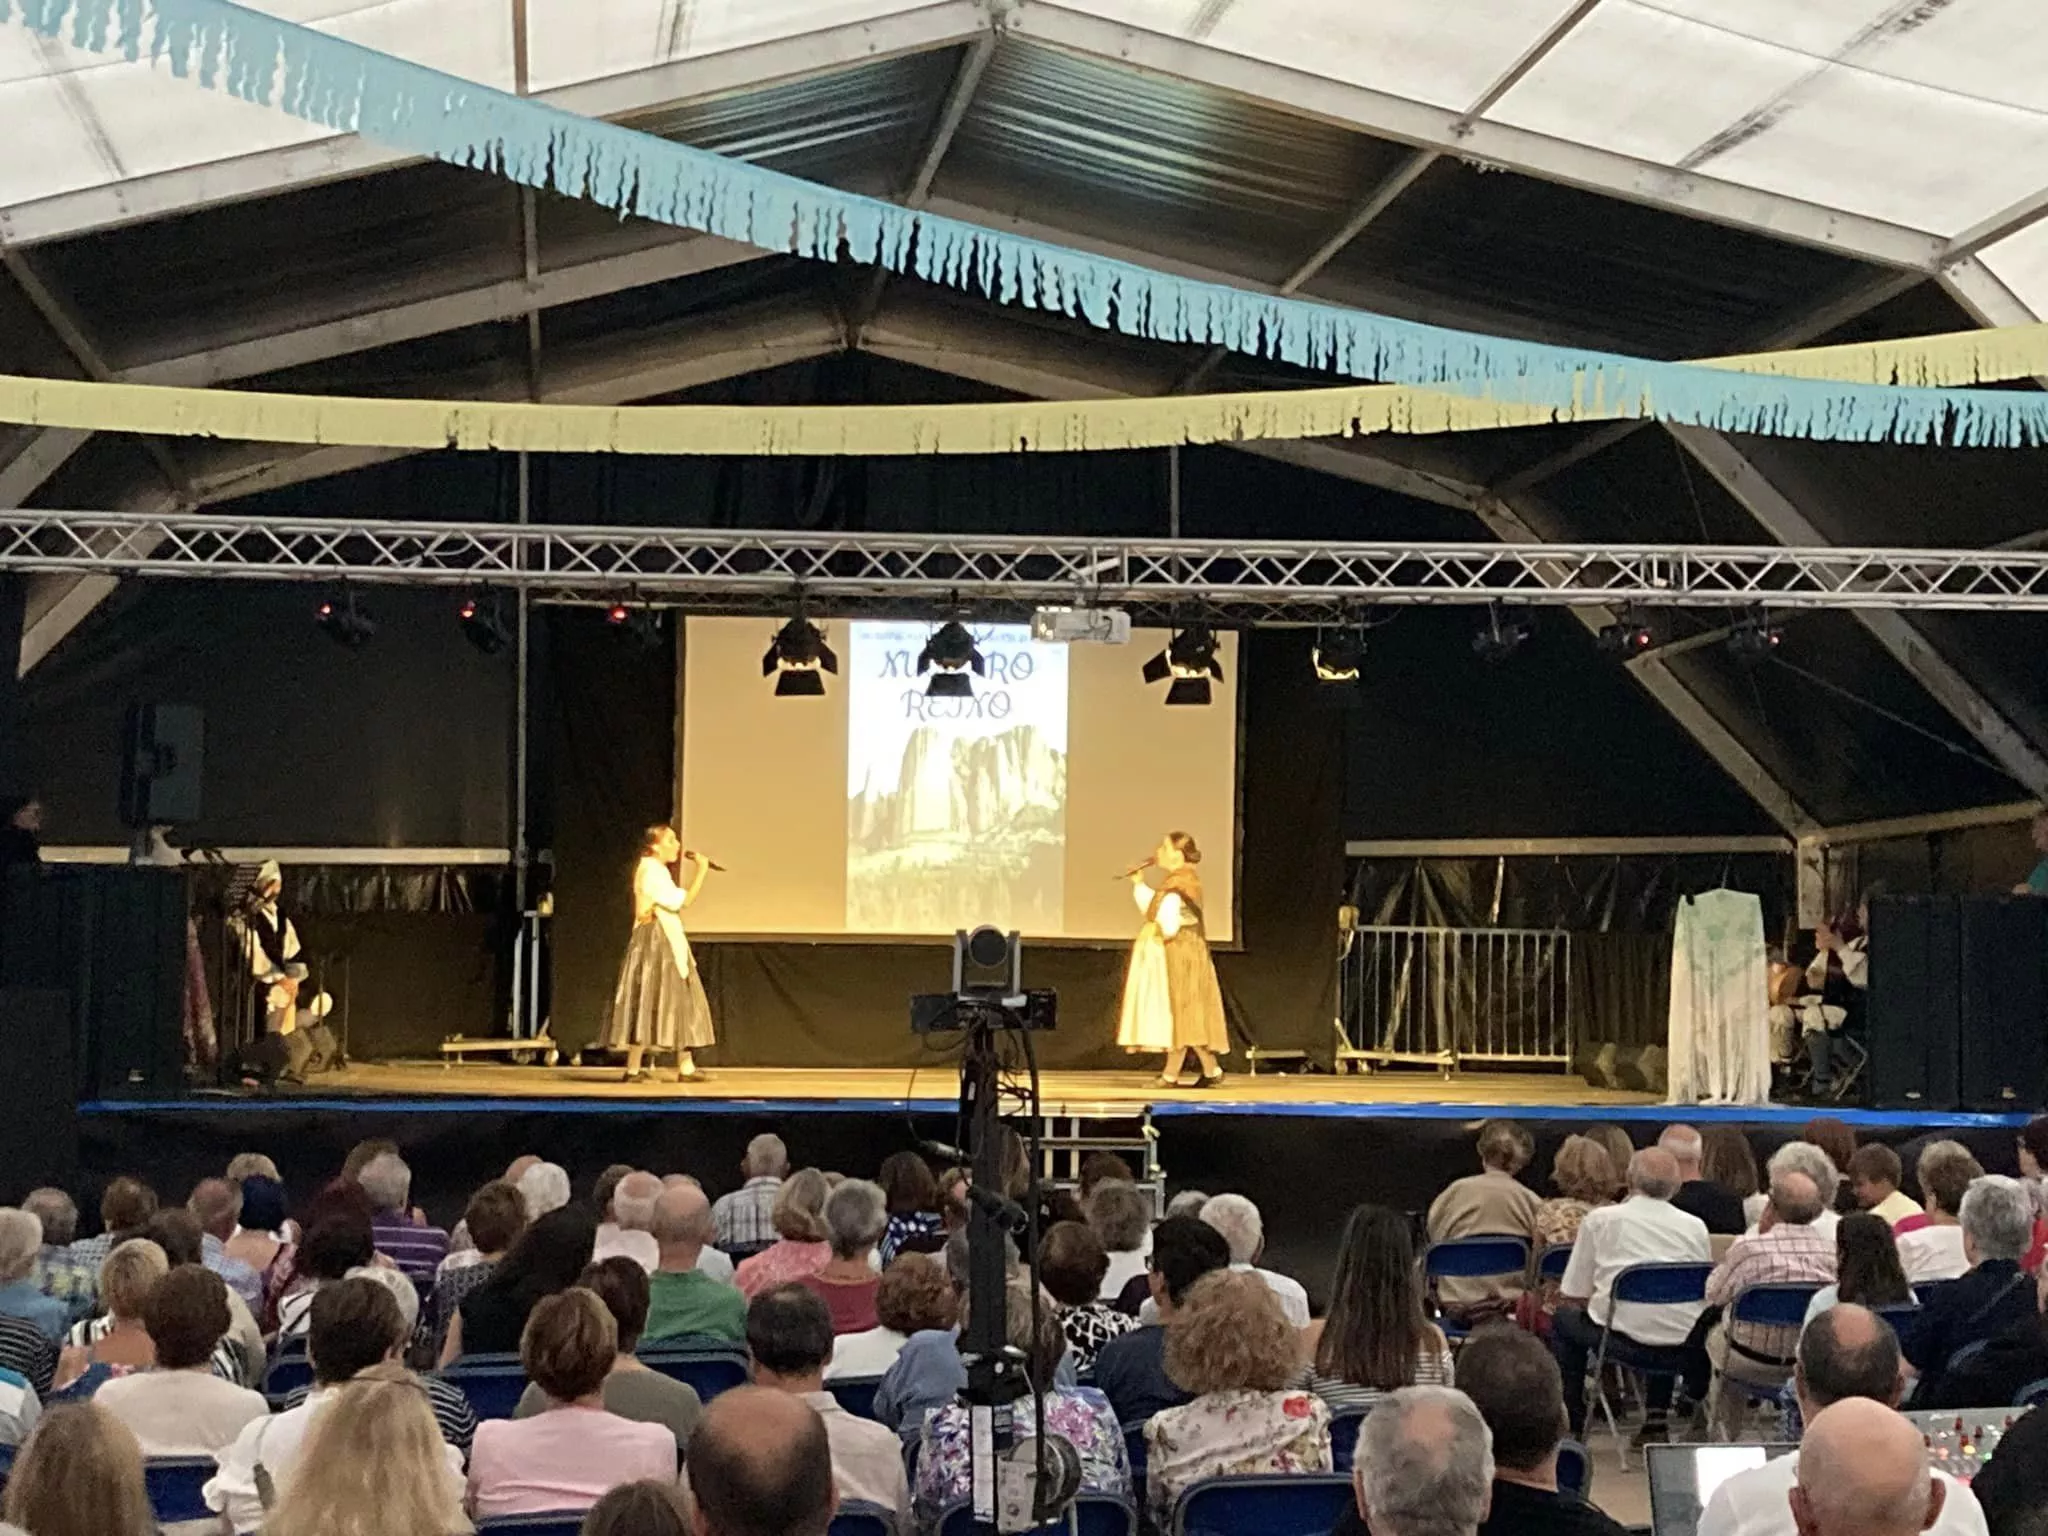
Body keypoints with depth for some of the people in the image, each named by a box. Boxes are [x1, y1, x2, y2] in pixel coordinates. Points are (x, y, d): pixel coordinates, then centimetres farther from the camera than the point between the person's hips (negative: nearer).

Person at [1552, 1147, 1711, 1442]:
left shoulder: (1600, 1219, 5)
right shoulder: (1696, 1226, 11)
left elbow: (1572, 1298, 7)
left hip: (1626, 1340, -3)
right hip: (1683, 1351, 3)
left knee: (1563, 1319, 25)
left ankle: (1572, 1427, 23)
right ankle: (1657, 1420, 27)